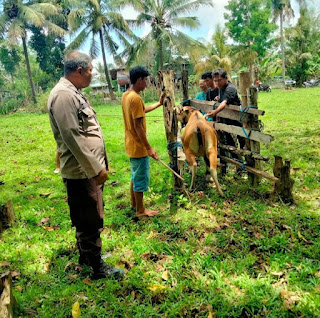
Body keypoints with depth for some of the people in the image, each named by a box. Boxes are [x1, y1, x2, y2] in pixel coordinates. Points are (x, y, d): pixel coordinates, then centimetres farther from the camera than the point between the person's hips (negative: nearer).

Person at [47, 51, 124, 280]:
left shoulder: (74, 92, 14)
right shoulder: (63, 94, -19)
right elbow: (72, 137, -24)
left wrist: (99, 164, 19)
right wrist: (96, 168, -20)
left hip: (90, 169, 10)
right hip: (82, 172, -10)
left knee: (87, 219, 22)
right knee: (91, 221, 3)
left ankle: (86, 255, 40)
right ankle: (98, 267, 20)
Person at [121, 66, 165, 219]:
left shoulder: (126, 95, 7)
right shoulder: (135, 98, -23)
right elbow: (138, 127, -25)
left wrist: (159, 103, 26)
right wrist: (149, 148, -21)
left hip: (131, 145, 10)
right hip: (138, 147, -10)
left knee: (135, 175, 22)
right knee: (141, 178, 4)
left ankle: (134, 203, 36)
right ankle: (140, 210, 17)